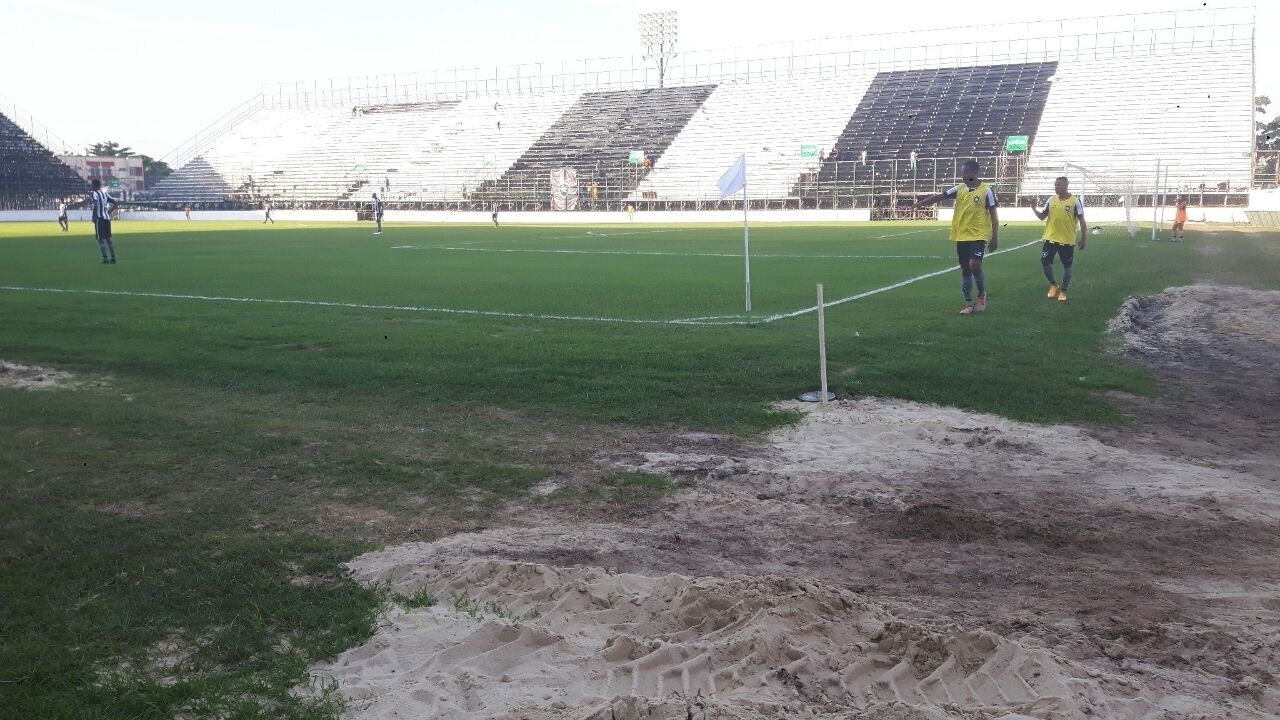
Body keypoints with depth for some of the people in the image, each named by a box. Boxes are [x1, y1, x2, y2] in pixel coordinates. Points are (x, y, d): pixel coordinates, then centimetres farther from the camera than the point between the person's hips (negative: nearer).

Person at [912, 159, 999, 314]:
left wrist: (995, 238, -5)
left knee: (975, 266, -15)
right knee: (965, 269, 6)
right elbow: (939, 197, -1)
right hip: (961, 236, 5)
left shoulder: (986, 190, -7)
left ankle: (982, 295, 11)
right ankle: (968, 304, 13)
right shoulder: (959, 189, 4)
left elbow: (993, 215, -4)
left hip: (979, 236, -5)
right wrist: (921, 203, -17)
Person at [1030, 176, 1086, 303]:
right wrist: (1034, 209, -9)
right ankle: (1054, 285, 21)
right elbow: (1042, 217, 10)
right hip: (1051, 238, 3)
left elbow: (1081, 221, -4)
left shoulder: (1075, 201, -8)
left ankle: (1063, 291, 17)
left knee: (1067, 266, 5)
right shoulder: (1051, 200, 4)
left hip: (1067, 240, -3)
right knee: (1045, 262, -1)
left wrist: (1082, 239, -5)